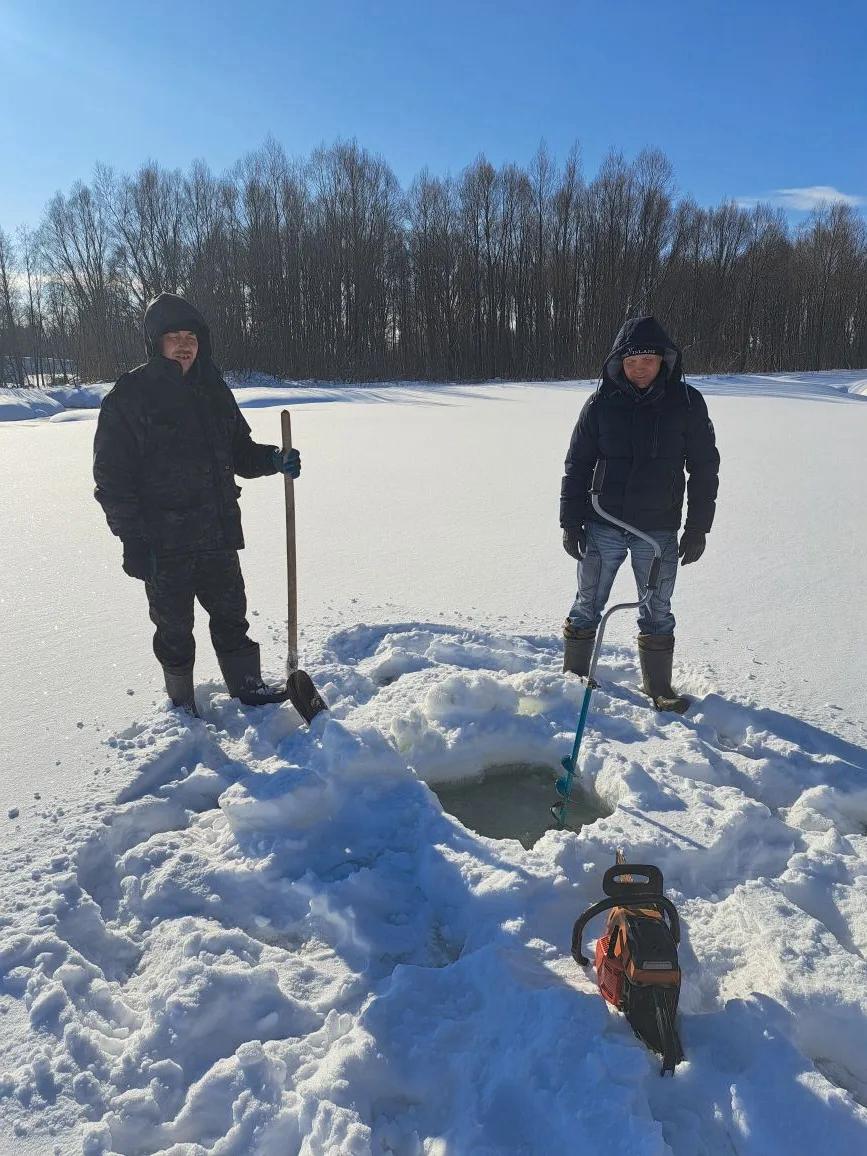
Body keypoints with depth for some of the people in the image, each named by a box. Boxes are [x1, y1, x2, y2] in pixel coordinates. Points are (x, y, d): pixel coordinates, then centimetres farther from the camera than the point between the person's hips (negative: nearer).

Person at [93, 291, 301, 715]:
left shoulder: (213, 390, 7)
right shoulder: (129, 396, -10)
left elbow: (239, 451, 17)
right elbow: (112, 476, -11)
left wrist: (274, 460, -4)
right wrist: (132, 541, -16)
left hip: (218, 535, 5)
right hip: (163, 543, -5)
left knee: (231, 614, 16)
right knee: (174, 627, 10)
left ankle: (247, 686, 33)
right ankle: (183, 705, 27)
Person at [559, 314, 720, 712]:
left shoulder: (686, 403, -3)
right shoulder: (601, 403, -3)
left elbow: (704, 468, 2)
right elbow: (577, 465, 2)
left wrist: (697, 527, -1)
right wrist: (570, 523, 0)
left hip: (659, 530, 0)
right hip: (602, 527, 0)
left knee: (657, 612, 10)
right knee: (587, 607, 10)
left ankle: (657, 687, 27)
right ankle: (573, 676, 27)